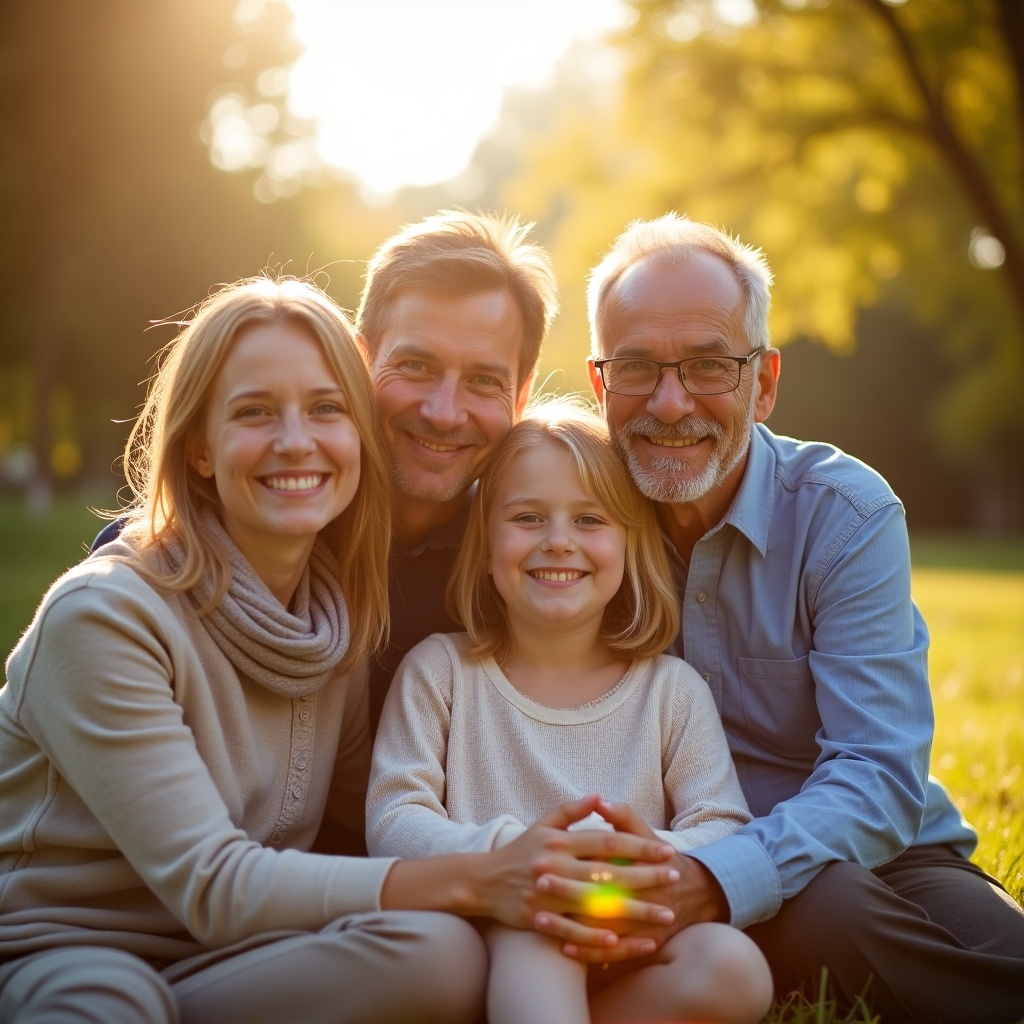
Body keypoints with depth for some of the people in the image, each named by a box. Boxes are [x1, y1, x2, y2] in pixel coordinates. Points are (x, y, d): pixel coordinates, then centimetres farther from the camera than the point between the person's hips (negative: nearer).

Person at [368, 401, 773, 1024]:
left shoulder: (673, 688, 9)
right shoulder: (440, 669, 5)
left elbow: (722, 829, -1)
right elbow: (392, 822, -5)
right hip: (492, 955, -3)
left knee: (734, 969, -28)